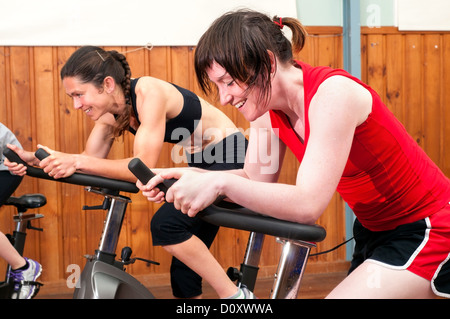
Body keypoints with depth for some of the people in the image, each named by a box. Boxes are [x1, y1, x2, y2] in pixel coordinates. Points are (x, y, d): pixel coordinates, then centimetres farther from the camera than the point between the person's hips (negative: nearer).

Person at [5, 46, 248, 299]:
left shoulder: (149, 93, -28)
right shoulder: (112, 112, -3)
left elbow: (144, 168, -31)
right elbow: (91, 159, 3)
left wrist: (78, 162, -35)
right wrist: (36, 159, -12)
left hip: (232, 158, -9)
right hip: (203, 166, 9)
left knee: (166, 223, -25)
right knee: (185, 261, 8)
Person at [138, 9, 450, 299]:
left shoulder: (333, 94, -29)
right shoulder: (269, 106, -5)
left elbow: (308, 202, -34)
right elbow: (257, 179, -2)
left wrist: (221, 182, -38)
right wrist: (188, 177, -16)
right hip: (375, 230, 8)